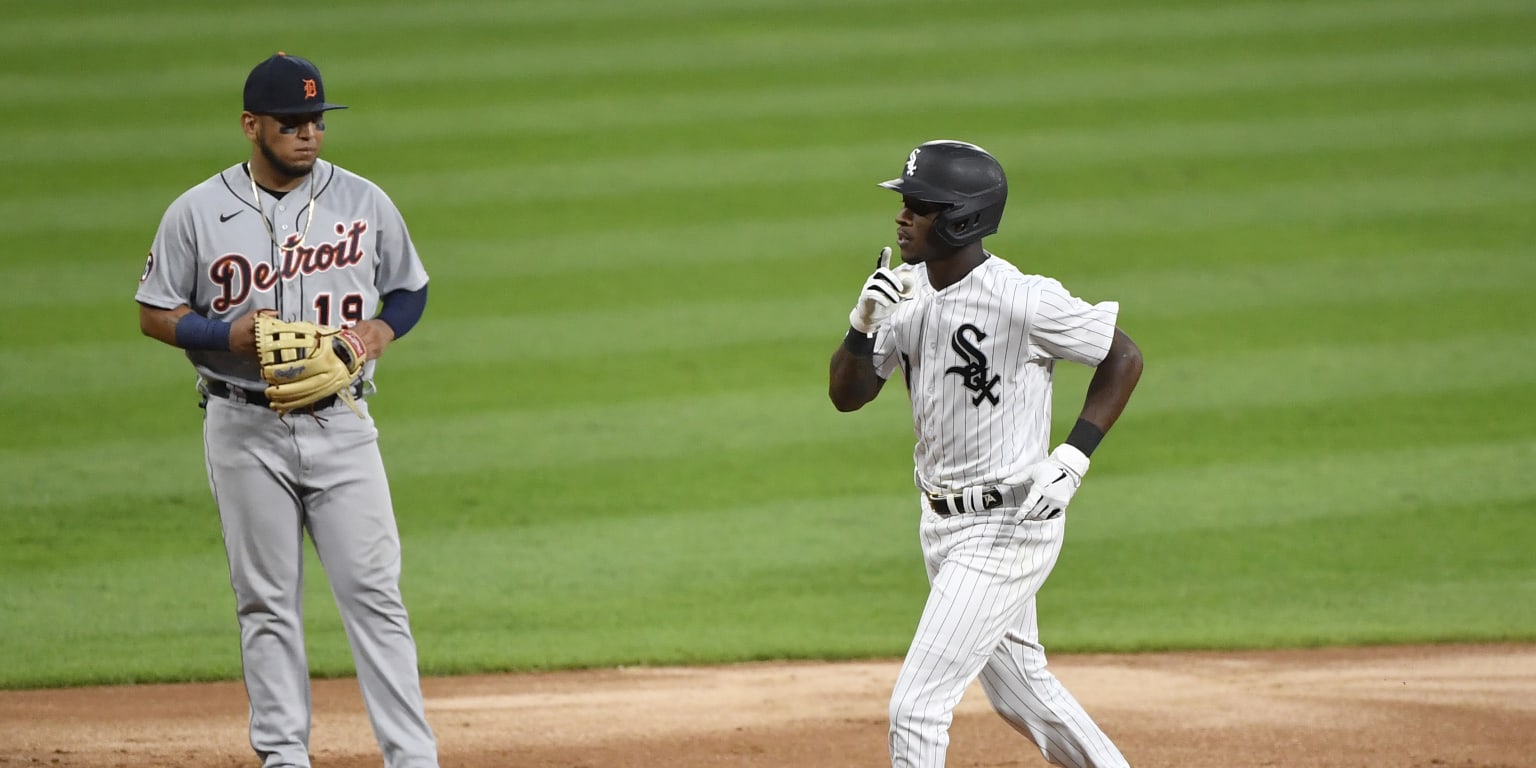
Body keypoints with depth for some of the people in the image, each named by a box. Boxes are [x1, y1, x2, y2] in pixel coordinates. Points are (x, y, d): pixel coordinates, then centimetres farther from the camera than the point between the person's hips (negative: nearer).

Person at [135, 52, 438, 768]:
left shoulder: (363, 203, 2)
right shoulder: (196, 213, -2)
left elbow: (410, 289, 14)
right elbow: (155, 313, 4)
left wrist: (379, 330, -7)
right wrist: (227, 335, -14)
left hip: (340, 424, 0)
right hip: (244, 430, 0)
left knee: (372, 590, -5)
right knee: (266, 601, 4)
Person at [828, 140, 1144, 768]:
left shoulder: (1023, 301, -22)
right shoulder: (908, 292, 0)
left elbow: (1124, 357, -12)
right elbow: (847, 394, 3)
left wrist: (1073, 457, -19)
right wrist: (865, 323, -15)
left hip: (1009, 526, -8)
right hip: (943, 524, 9)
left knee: (916, 705, -12)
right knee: (1019, 692, 22)